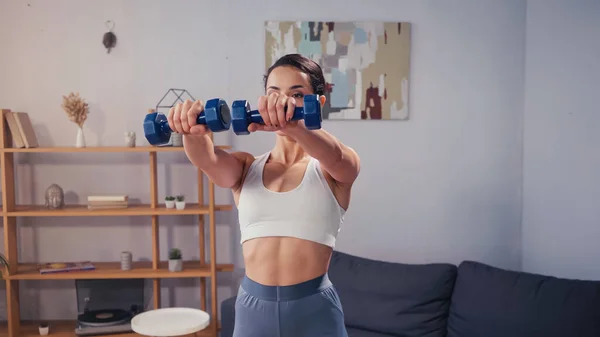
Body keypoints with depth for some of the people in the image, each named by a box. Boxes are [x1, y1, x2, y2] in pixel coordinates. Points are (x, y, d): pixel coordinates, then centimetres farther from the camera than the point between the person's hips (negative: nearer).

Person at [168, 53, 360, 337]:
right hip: (253, 309, 2)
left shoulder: (337, 168, -2)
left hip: (314, 310, -2)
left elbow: (334, 154, -26)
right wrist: (194, 133, -39)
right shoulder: (245, 167, 4)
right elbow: (207, 159, -17)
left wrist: (293, 125, -46)